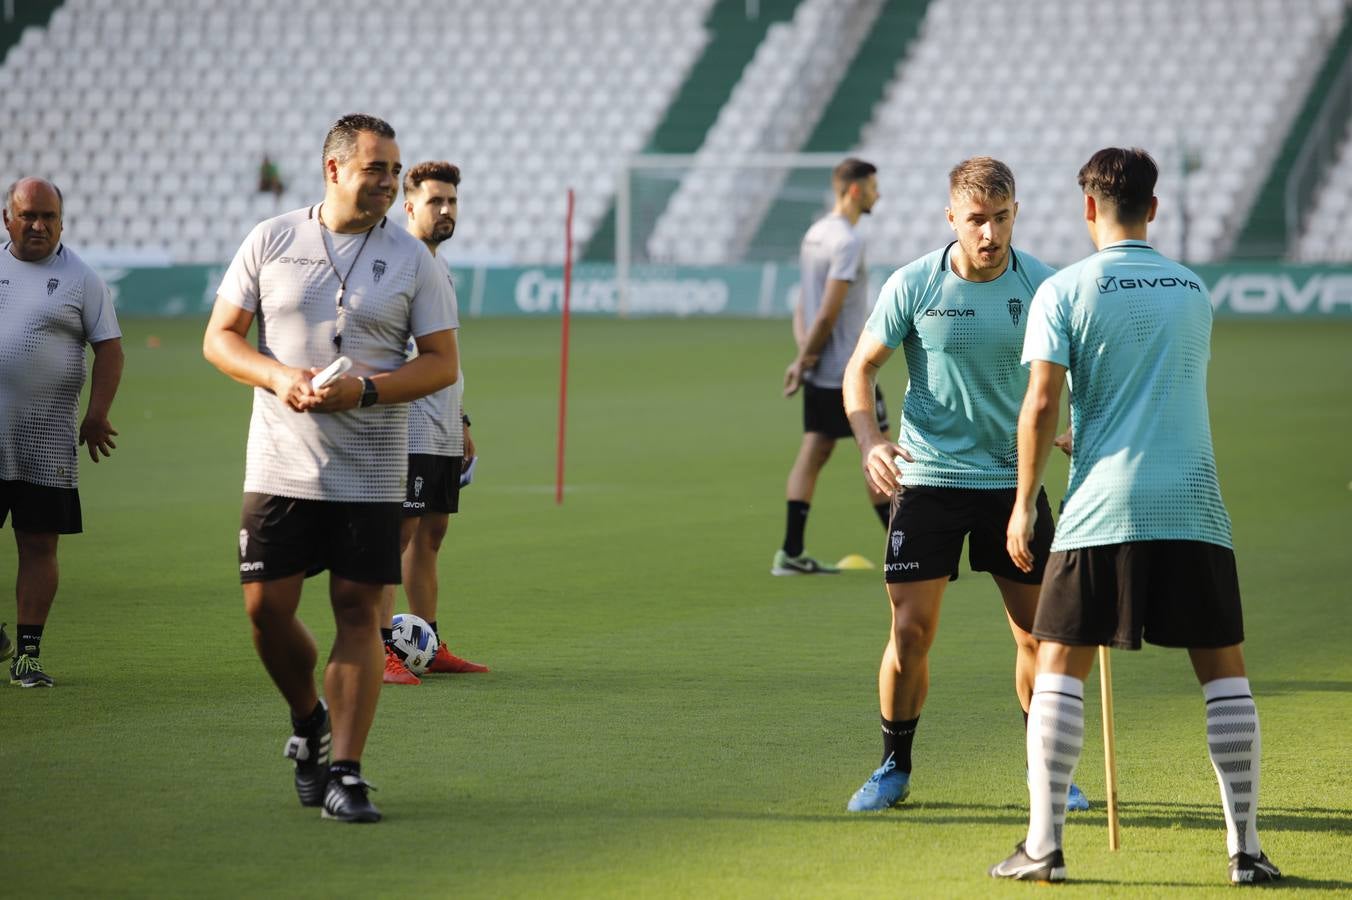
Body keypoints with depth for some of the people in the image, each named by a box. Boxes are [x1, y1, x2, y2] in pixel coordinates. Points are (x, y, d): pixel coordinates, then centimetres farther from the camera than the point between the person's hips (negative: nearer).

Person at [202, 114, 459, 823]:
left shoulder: (412, 259, 2)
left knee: (359, 611, -5)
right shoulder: (270, 241, 3)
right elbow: (219, 338, 5)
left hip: (371, 471, -1)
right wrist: (278, 377, -13)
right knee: (266, 607, 0)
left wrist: (364, 390, -15)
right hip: (280, 465, 1)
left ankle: (344, 771, -1)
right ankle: (308, 723, 27)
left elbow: (442, 362, 0)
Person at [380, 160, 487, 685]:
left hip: (445, 434, 9)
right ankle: (379, 651, -10)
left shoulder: (440, 271, 19)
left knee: (431, 534, 11)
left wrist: (461, 423, 24)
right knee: (397, 533, -10)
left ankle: (430, 647, 16)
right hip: (409, 430, -9)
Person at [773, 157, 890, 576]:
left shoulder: (815, 234, 13)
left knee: (813, 452, 7)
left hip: (820, 371, 9)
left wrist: (803, 356, 1)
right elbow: (828, 312, -19)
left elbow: (806, 304, 12)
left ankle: (791, 554, 5)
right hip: (847, 370, -9)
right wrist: (804, 359, -9)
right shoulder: (847, 242, -17)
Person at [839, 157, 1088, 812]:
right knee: (911, 629, -4)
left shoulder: (1041, 285, -4)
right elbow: (861, 366, 1)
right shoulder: (912, 285, -7)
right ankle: (894, 769, 13)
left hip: (1014, 480, 1)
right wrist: (869, 440, -16)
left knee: (1038, 631, 1)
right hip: (927, 480, -1)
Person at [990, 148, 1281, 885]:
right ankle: (1245, 846, 5)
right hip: (1193, 506, 3)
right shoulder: (1193, 290, 12)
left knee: (1058, 668, 4)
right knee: (1223, 670, 8)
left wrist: (1024, 503, 1)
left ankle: (1043, 844, -2)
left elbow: (1040, 406, -8)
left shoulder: (1064, 291, -1)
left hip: (1103, 507, -3)